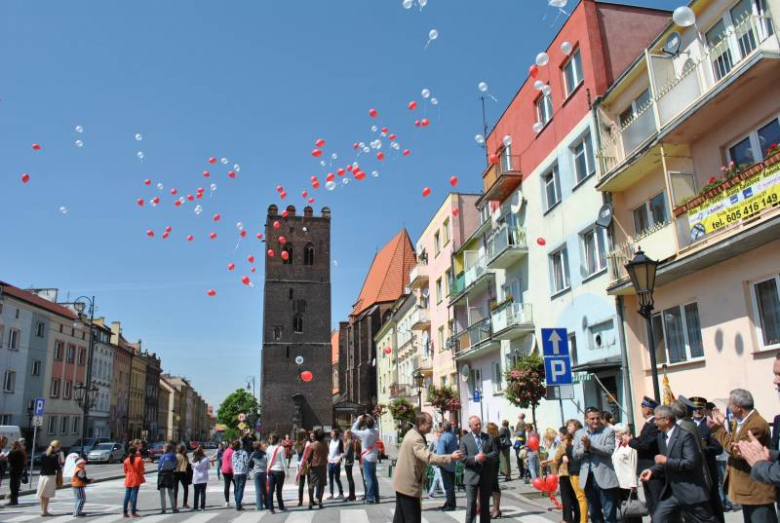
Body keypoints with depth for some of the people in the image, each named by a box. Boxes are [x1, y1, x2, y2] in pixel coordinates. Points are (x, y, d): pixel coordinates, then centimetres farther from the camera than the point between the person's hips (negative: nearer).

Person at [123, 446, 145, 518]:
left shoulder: (126, 460, 2)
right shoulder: (139, 459, -9)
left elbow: (125, 471, 9)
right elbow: (141, 470, -7)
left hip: (128, 479, 4)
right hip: (136, 479, -4)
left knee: (127, 496, 8)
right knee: (134, 495, -2)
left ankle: (125, 512, 11)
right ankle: (133, 512, -1)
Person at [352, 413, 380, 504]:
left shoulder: (364, 433, -18)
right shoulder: (376, 432, -3)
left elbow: (353, 430, -3)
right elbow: (374, 426, 21)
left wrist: (358, 420, 3)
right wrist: (370, 418, 12)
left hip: (367, 458, -6)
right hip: (374, 458, 6)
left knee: (368, 478, -3)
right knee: (374, 477, 14)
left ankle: (370, 498, -3)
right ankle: (376, 497, 17)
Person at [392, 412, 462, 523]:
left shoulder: (413, 433, 11)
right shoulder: (415, 438, -24)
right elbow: (428, 457, -38)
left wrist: (422, 476, 22)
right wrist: (450, 457, -41)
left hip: (403, 482, 11)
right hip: (409, 484, -11)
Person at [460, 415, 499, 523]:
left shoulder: (489, 437, 7)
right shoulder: (464, 439, 0)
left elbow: (495, 453, 2)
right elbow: (463, 457, -7)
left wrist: (486, 457, -17)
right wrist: (475, 458, -23)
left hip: (486, 476, 3)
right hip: (472, 476, -3)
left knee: (485, 504, 12)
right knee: (471, 504, -5)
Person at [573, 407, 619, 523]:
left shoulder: (608, 431, -2)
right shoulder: (579, 433, 10)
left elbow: (609, 450, -15)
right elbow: (575, 454, 5)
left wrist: (590, 445, -21)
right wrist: (584, 449, -14)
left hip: (604, 477, -4)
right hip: (588, 478, 4)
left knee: (610, 514, 0)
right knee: (594, 513, 15)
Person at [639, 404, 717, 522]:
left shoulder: (685, 435, -17)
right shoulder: (661, 436, 9)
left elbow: (691, 462, -26)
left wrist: (666, 460, -23)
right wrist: (652, 470, 0)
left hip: (690, 492, -8)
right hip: (671, 492, 8)